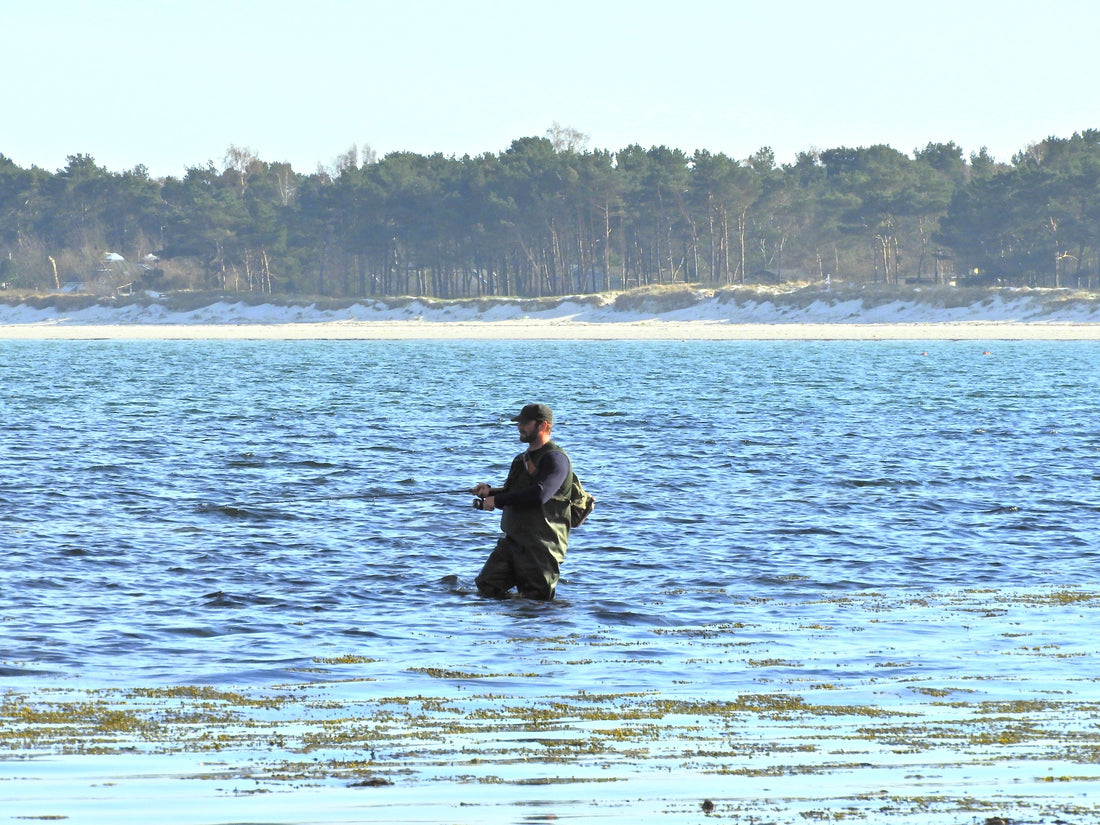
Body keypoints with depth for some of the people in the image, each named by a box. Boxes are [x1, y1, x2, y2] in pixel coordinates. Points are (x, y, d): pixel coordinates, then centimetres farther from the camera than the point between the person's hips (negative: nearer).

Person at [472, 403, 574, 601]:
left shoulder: (555, 458, -11)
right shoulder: (522, 459, 20)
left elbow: (539, 494, -25)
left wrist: (497, 500, -19)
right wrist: (490, 492, 1)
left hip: (542, 545, -9)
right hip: (513, 539, 9)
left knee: (536, 601, -5)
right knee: (486, 587, 3)